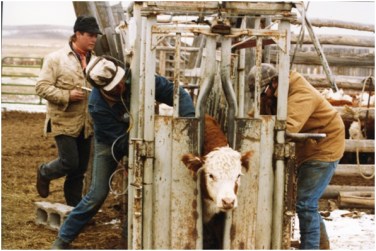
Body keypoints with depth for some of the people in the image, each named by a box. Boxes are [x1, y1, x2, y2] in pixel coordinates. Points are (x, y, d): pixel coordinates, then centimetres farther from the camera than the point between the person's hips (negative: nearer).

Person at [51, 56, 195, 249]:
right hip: (110, 142, -3)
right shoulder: (97, 105, -34)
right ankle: (63, 239, 5)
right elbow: (121, 141, -29)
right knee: (97, 194, -9)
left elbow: (175, 93, -26)